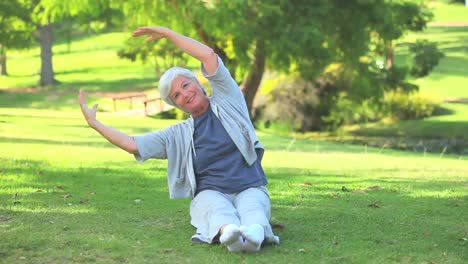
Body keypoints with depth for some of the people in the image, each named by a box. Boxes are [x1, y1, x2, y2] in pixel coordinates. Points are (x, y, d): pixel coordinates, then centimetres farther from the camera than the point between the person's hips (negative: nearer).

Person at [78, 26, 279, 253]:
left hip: (250, 188, 0)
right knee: (218, 208, -37)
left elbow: (208, 55, 2)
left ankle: (254, 234, -70)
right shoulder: (178, 135, 17)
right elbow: (131, 144, 12)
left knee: (251, 208, -37)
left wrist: (166, 32, 8)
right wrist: (93, 122, 13)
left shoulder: (226, 102, 12)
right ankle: (229, 233, -70)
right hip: (211, 193, 0)